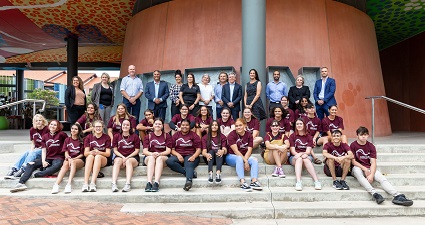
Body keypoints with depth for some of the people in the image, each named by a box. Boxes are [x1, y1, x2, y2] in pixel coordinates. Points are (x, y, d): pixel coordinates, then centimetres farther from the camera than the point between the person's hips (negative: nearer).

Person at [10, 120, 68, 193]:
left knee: (57, 166, -38)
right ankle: (21, 183, -24)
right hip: (48, 158, 5)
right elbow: (44, 150, 8)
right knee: (31, 164, -15)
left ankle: (34, 175, -30)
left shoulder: (61, 134, 0)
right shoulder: (45, 136, 12)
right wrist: (43, 161, -7)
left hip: (58, 157, -5)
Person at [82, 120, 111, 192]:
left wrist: (99, 152, -23)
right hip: (90, 158, 1)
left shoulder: (107, 138, 3)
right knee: (90, 156, -33)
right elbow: (85, 153, 0)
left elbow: (108, 154, -3)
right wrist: (91, 152, -23)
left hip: (103, 160, -1)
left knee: (98, 156, -34)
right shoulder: (89, 137, 8)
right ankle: (85, 183, -42)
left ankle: (93, 183, -43)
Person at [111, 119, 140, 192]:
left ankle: (128, 184, -47)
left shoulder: (135, 136, 5)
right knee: (117, 160, -32)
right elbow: (115, 150, 7)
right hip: (120, 156, 1)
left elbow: (137, 150, 2)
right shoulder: (116, 136, 11)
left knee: (128, 161, -34)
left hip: (132, 157, -1)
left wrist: (127, 157, -12)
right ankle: (114, 184, -43)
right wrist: (122, 157, -11)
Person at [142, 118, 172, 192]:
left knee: (159, 158, -34)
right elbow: (144, 151, 3)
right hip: (149, 156, 1)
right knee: (151, 158, -33)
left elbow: (168, 150, 0)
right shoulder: (148, 136, 14)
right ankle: (149, 182, -47)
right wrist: (152, 154, -19)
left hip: (163, 157, -1)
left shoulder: (167, 136, 11)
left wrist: (160, 154, -20)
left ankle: (156, 183, -48)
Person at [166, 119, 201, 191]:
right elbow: (172, 149, 10)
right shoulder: (176, 135, 16)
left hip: (190, 157, -2)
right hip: (179, 156, 3)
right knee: (169, 161, -28)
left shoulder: (194, 135, 11)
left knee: (189, 164, -35)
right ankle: (191, 173, -29)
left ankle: (189, 181, -60)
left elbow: (198, 149, 5)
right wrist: (178, 155, -12)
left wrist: (194, 156, -16)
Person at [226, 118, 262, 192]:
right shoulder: (231, 135, -10)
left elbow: (249, 150, -7)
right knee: (239, 158, -37)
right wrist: (245, 161, -26)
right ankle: (243, 183, -43)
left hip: (245, 156, 4)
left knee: (255, 160, -24)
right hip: (231, 157, -4)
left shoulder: (249, 135, 2)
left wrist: (245, 159, -26)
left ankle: (254, 182, -32)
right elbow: (235, 150, -18)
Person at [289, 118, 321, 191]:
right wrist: (298, 154, -21)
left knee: (305, 159, -34)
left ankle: (317, 181, -42)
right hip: (294, 157, -1)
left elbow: (308, 151, -2)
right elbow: (292, 150, -1)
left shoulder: (308, 137, 11)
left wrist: (302, 154, -23)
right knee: (299, 159, -35)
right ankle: (298, 182, -51)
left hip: (306, 156, 1)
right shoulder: (292, 136, 8)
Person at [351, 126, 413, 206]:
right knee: (356, 170, -39)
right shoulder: (353, 145, -2)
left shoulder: (371, 146, 6)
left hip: (369, 168, 4)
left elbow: (373, 162, -4)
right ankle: (374, 193, -48)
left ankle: (398, 196, -39)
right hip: (358, 168, -4)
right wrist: (364, 169, -18)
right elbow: (353, 161, -6)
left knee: (382, 178, -23)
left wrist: (371, 174, -20)